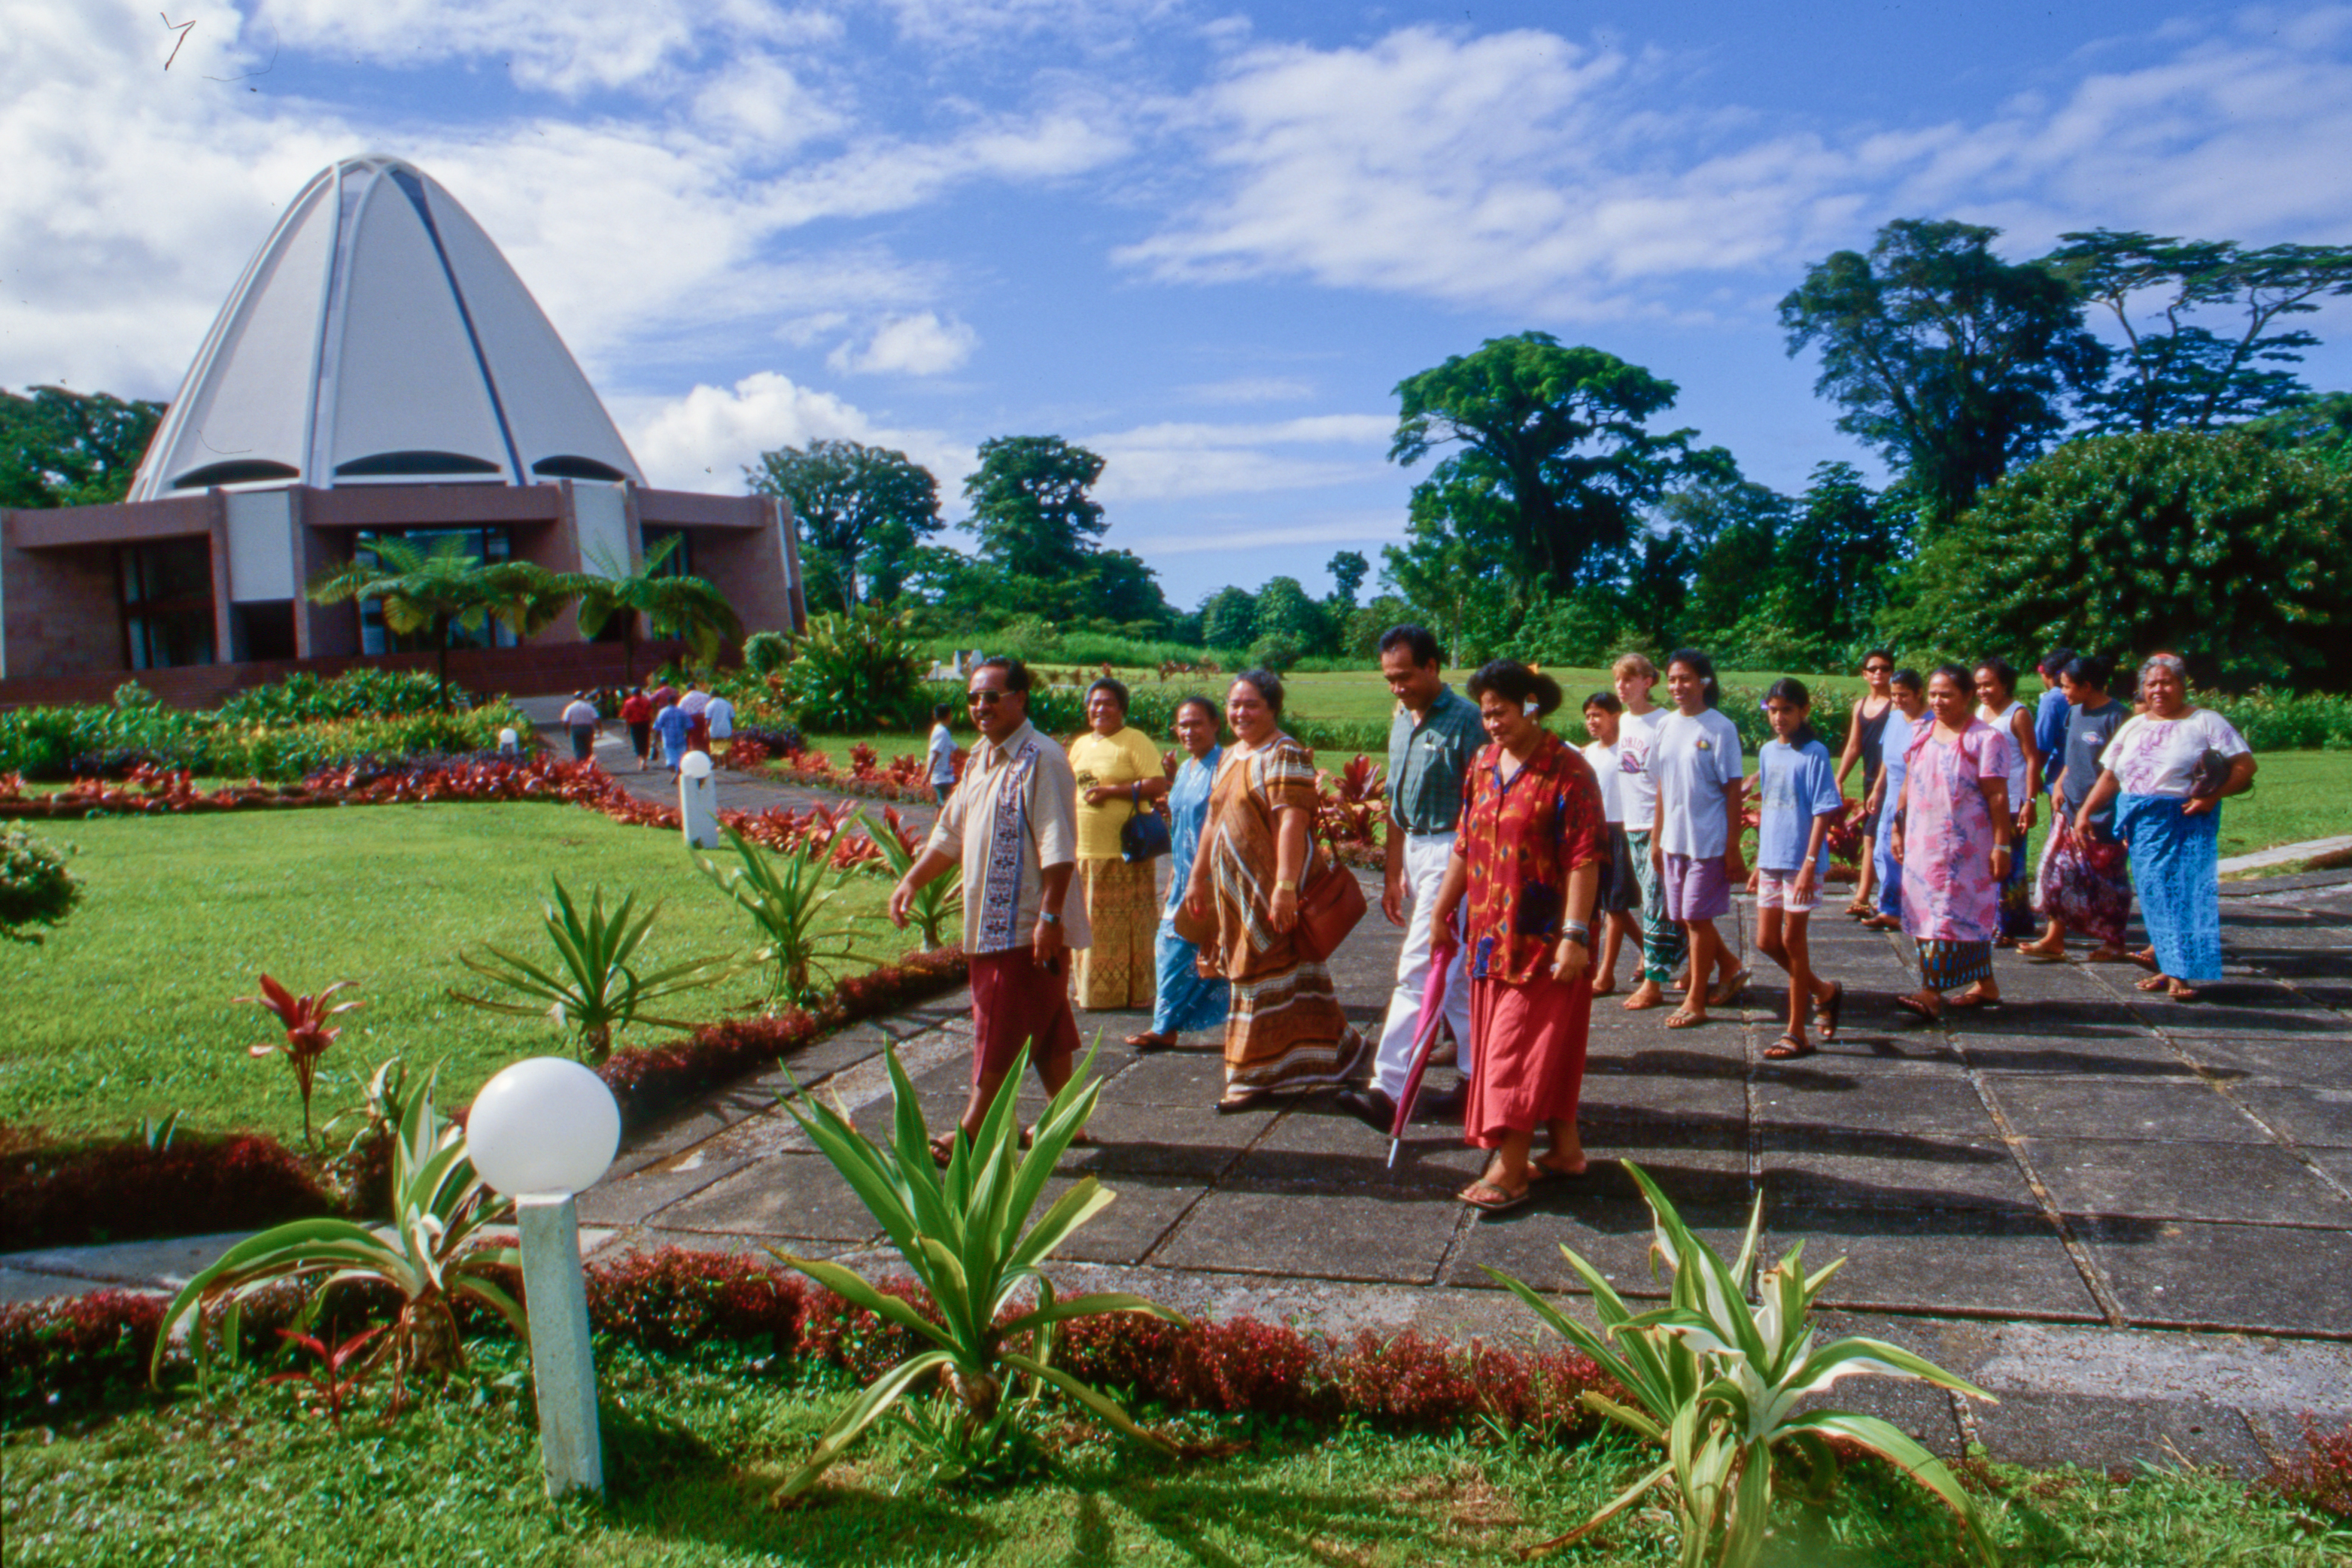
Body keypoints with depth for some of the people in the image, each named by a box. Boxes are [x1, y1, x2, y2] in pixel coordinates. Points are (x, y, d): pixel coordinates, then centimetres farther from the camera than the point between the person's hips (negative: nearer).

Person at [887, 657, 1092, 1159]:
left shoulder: (1040, 760, -14)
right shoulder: (980, 759, 15)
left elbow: (1058, 849, -20)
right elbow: (950, 834, 23)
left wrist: (1049, 916, -24)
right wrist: (912, 881, 14)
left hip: (1028, 927, -9)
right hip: (991, 923, 9)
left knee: (1001, 1032, -2)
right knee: (1045, 1030, 16)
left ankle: (970, 1133, 5)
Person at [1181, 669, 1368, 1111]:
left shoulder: (1284, 755, -12)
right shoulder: (1230, 757, 17)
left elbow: (1292, 822, -21)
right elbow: (1213, 822, 23)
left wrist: (1285, 886, -28)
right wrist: (1197, 877, 22)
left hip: (1271, 892, -9)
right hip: (1235, 890, 9)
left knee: (1267, 978, -2)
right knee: (1249, 972, 13)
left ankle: (1257, 1074, 7)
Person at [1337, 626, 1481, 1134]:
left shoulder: (1464, 720, -12)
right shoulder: (1401, 721, 13)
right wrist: (1393, 873, 17)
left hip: (1450, 852, -9)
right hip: (1415, 853, 9)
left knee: (1418, 972, -11)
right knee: (1455, 976, 15)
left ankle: (1388, 1089, -12)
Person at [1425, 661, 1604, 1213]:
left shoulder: (1567, 770, -12)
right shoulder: (1483, 767, 9)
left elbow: (1584, 860, -16)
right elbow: (1465, 847, 15)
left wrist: (1574, 934, -20)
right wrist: (1442, 913, 15)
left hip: (1542, 938, -7)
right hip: (1491, 934, 7)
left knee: (1519, 1048, -4)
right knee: (1547, 1048, 15)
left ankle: (1511, 1170, 2)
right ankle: (1565, 1147, 27)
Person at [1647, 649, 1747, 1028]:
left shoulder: (1719, 728, -10)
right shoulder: (1665, 726, 7)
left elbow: (1732, 790, -10)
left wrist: (1733, 847, -12)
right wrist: (1656, 838, 13)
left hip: (1708, 840, -6)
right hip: (1674, 839, 6)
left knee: (1696, 917, -1)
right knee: (1685, 918, 12)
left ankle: (1695, 1002, 10)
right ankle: (1730, 966, 36)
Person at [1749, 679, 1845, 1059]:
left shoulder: (1813, 753, -10)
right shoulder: (1767, 752, 10)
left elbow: (1824, 812, -13)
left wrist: (1810, 864, -19)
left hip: (1801, 861, -7)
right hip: (1771, 859, 7)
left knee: (1793, 940, -1)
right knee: (1766, 940, 9)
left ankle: (1796, 1034, 9)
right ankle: (1824, 991, 32)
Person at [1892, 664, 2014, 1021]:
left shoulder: (1986, 739, -7)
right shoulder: (1922, 735, 12)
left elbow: (1997, 797, -10)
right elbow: (1909, 787, 17)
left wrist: (2002, 845, -13)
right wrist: (1899, 829, 14)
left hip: (1965, 846, -6)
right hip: (1922, 842, 6)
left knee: (1951, 914, -9)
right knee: (1970, 915, 12)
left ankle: (1932, 992, -14)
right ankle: (1985, 984, 21)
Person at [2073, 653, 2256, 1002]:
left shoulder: (2205, 722, 2)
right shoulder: (2133, 727, 16)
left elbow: (2245, 766, -3)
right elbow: (2109, 776, 18)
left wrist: (2213, 796, -16)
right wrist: (2085, 812, 8)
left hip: (2185, 822, -4)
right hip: (2142, 823, 4)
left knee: (2183, 890, -8)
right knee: (2154, 893, 1)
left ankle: (2179, 973, -5)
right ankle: (2168, 967, 9)